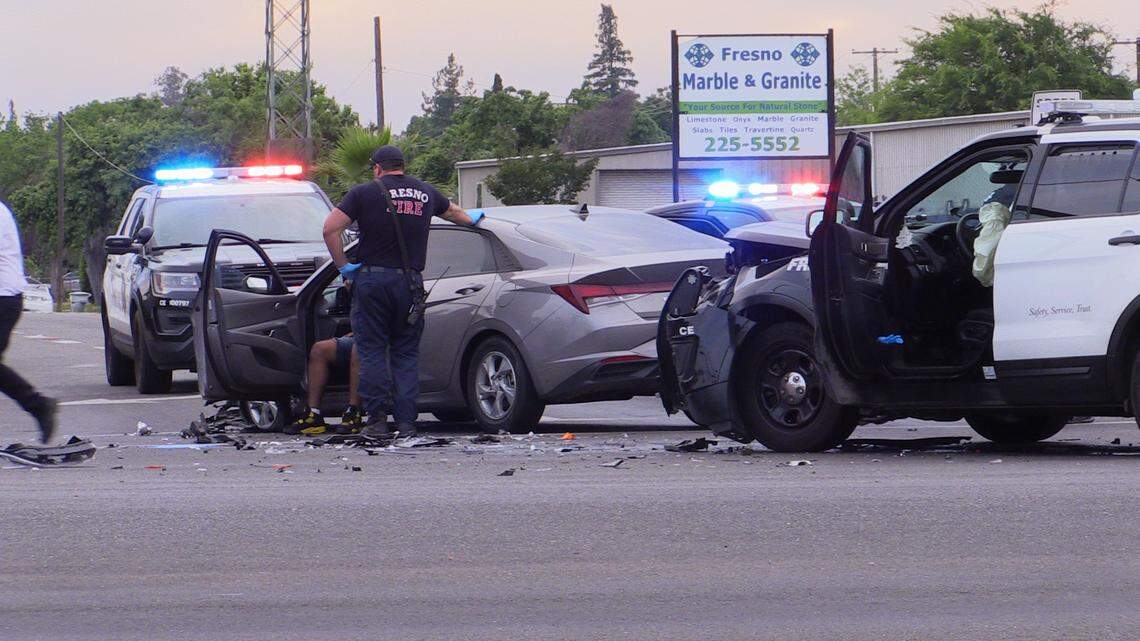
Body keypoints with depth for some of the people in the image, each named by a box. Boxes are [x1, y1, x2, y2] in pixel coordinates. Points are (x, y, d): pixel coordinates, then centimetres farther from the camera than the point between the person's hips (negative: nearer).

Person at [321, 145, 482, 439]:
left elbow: (331, 228, -10)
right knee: (406, 354, 8)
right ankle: (406, 422, 2)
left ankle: (377, 418, -3)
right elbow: (452, 211, 36)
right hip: (410, 280, 3)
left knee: (372, 351, 3)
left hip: (372, 280, -3)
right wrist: (472, 219, 58)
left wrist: (343, 265, 0)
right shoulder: (425, 193, 14)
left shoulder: (364, 193, 0)